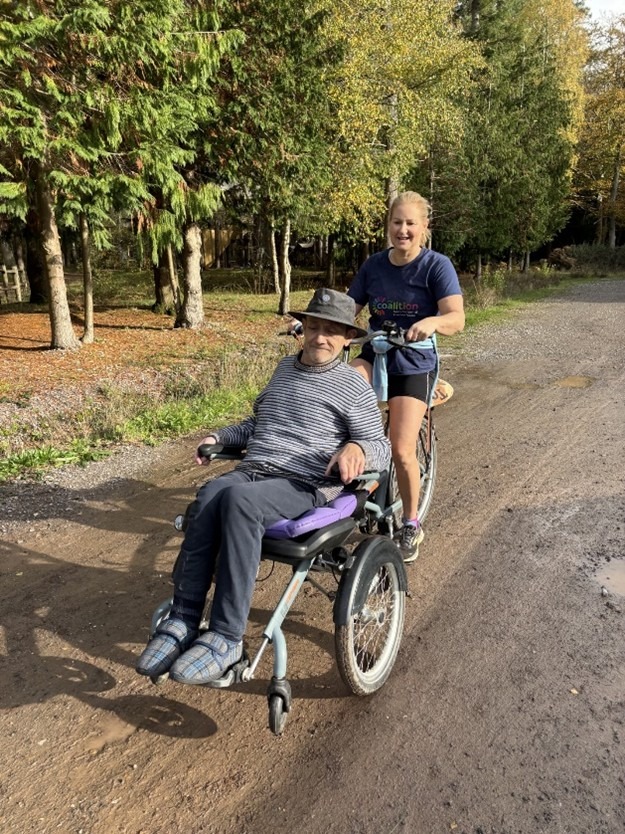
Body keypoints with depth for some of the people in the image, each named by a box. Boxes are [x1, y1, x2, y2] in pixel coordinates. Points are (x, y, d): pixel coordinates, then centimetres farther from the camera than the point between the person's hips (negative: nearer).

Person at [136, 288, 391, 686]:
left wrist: (357, 448, -22)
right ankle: (183, 621, -25)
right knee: (210, 495, -29)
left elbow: (382, 449, 0)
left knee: (238, 499, -36)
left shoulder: (354, 387, 4)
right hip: (251, 471, 5)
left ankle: (226, 638, -29)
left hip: (306, 485, -5)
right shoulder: (286, 367, 23)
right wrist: (220, 437, 21)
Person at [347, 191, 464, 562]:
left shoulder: (437, 265, -10)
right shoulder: (373, 265, 2)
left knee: (402, 449, -11)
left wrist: (432, 322, -43)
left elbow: (457, 317, -21)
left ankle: (411, 525, 14)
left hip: (414, 363, -3)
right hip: (375, 354, 4)